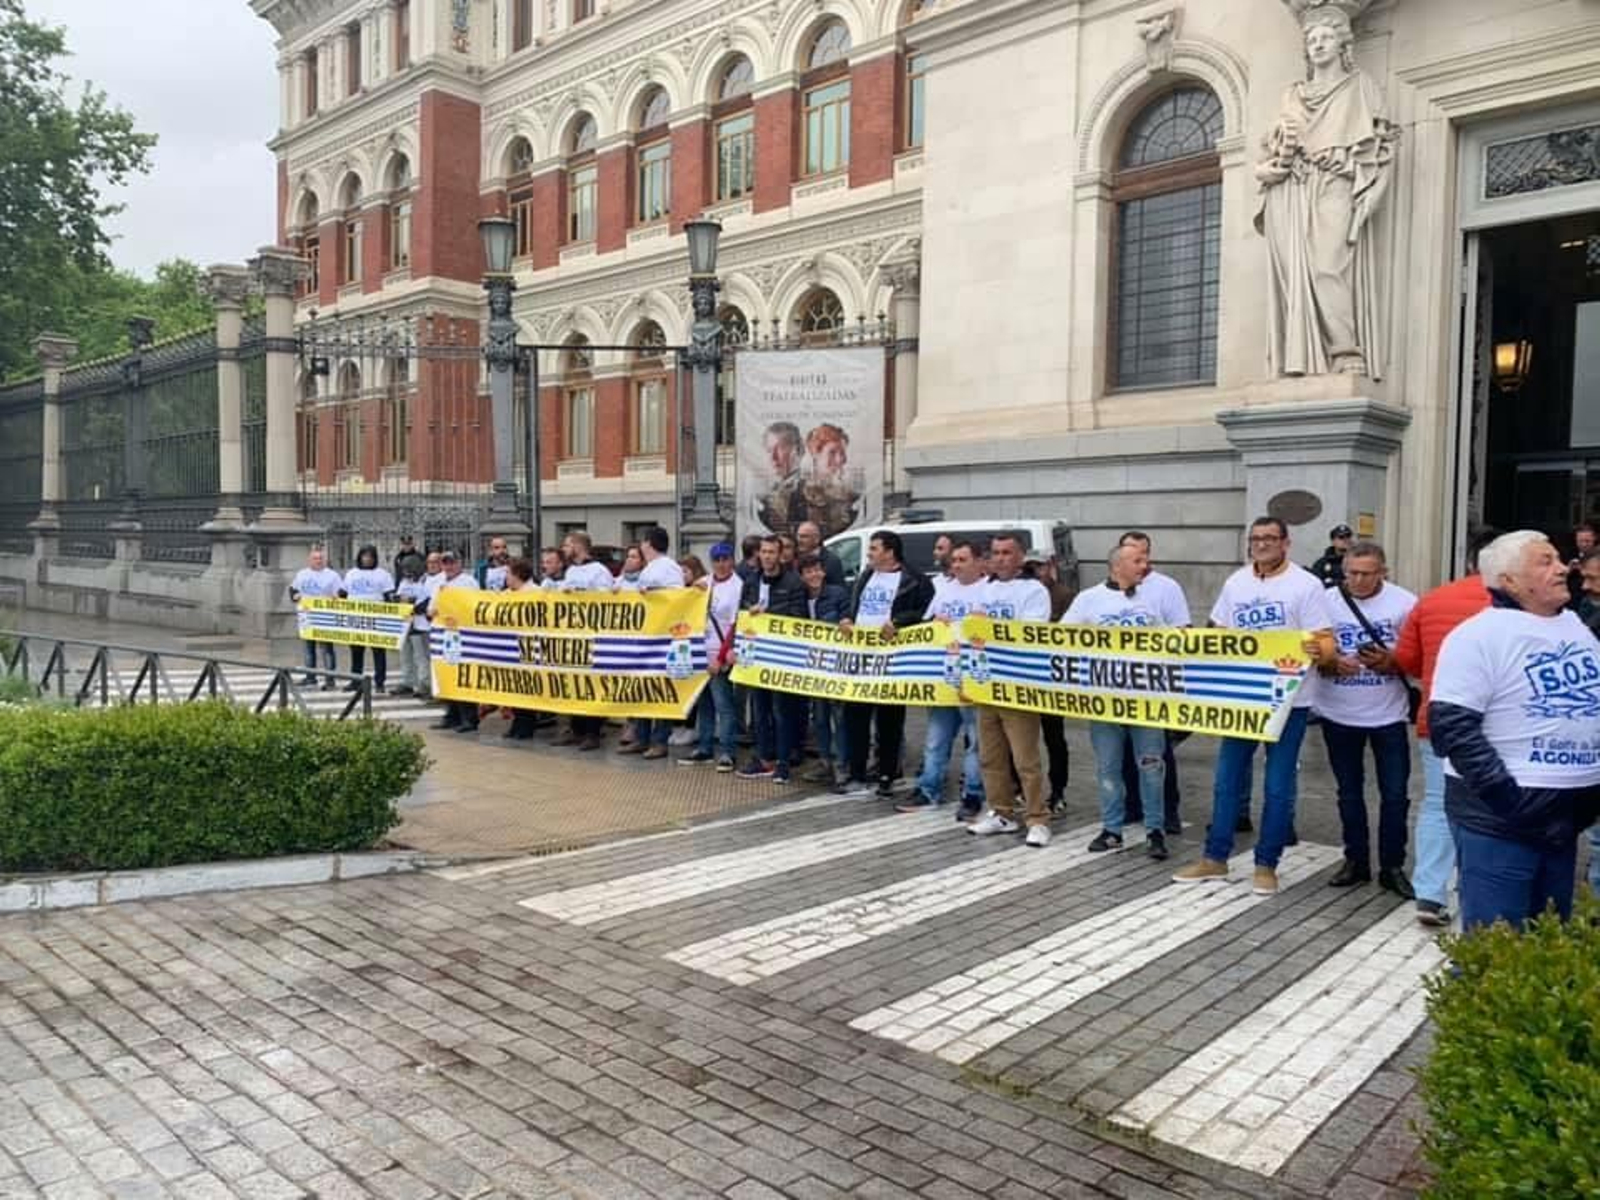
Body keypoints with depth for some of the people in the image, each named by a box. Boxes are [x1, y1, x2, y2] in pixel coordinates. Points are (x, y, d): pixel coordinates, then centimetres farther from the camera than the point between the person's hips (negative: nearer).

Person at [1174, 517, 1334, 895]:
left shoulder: (1305, 584, -7)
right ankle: (1215, 858, 19)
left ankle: (1266, 864, 14)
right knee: (1226, 780, 9)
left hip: (1288, 699, -5)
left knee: (1278, 787, 3)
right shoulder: (1236, 582, 9)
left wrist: (1317, 651, -33)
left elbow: (1322, 642, -11)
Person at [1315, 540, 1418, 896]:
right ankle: (1356, 861, 26)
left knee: (1395, 794, 3)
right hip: (1339, 714, 1)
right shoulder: (1327, 600, -4)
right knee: (1349, 792, 13)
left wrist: (1388, 661, -22)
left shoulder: (1404, 603, -7)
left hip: (1388, 714, -1)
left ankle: (1392, 867, 17)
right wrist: (1332, 663, -20)